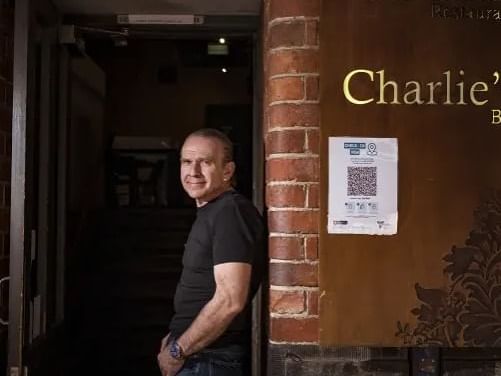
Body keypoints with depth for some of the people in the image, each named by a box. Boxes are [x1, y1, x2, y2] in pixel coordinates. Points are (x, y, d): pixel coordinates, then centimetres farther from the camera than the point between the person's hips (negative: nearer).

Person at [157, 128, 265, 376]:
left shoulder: (231, 212, -19)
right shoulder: (210, 213, 11)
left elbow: (230, 300, -26)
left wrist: (177, 351, -17)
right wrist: (175, 339, 8)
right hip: (198, 355, 9)